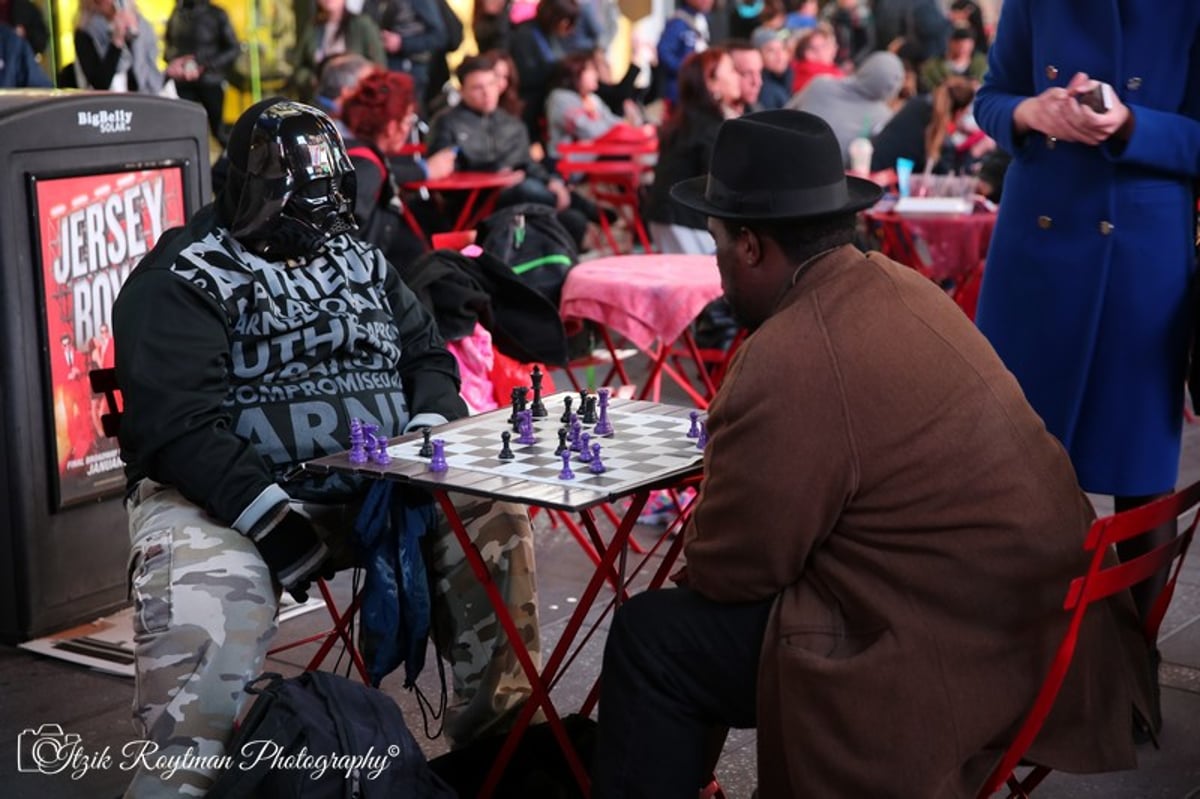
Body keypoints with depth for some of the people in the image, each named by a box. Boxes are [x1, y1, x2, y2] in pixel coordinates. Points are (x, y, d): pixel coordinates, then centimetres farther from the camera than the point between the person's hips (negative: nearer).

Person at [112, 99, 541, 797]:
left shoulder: (361, 260, 16)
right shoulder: (182, 280, -5)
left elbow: (428, 357, 21)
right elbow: (178, 424, -16)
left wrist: (427, 431, -2)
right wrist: (269, 517, -25)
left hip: (374, 485, 6)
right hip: (224, 499, -5)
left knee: (493, 514, -11)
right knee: (206, 635, -33)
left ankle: (500, 728, 2)